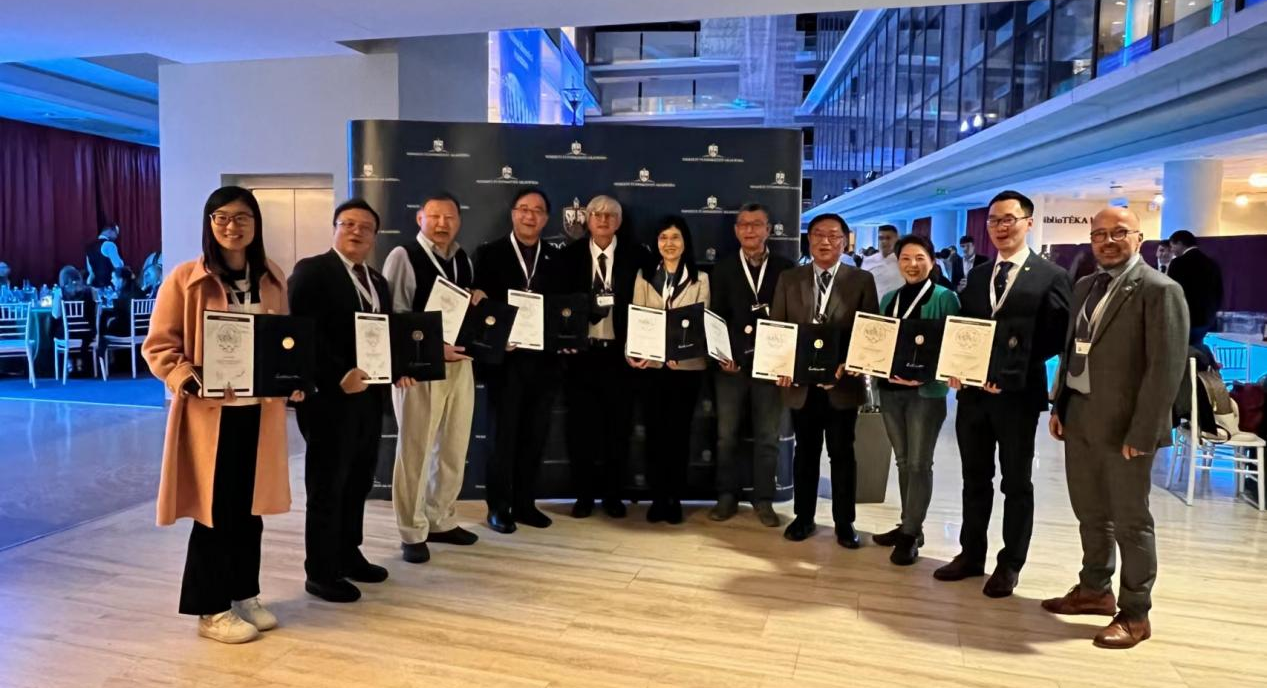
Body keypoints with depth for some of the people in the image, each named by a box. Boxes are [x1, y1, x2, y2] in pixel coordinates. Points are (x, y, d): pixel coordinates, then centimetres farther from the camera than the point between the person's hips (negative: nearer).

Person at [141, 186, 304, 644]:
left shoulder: (273, 280, 8)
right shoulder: (186, 279, -6)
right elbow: (158, 347, -5)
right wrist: (194, 384, -20)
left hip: (261, 410, 5)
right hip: (210, 413, -4)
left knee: (251, 508, 13)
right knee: (213, 511, 4)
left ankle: (245, 594, 29)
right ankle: (211, 609, 18)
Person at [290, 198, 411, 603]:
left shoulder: (378, 282, 17)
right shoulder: (311, 271, -8)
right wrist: (339, 376, -23)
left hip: (369, 396, 7)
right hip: (330, 397, -7)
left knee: (358, 482, 15)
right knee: (327, 485, 2)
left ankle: (348, 554, 31)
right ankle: (321, 572, 13)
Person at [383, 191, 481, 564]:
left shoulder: (464, 260, 12)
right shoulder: (403, 257, -9)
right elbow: (393, 316, -14)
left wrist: (478, 305, -2)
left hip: (460, 362, 7)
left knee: (454, 448, 13)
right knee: (415, 449, 2)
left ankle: (442, 521, 29)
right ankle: (413, 533, 15)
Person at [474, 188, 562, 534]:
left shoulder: (555, 258, 10)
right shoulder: (490, 254, 0)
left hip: (544, 359, 3)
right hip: (506, 357, -3)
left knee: (535, 434, 10)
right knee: (504, 434, 5)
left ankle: (525, 503, 23)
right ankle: (499, 506, 17)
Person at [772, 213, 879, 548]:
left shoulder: (862, 280, 1)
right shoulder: (788, 279, 6)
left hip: (842, 383, -1)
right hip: (801, 382, 2)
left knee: (842, 454, 9)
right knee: (805, 452, 13)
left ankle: (844, 522, 21)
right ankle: (804, 517, 27)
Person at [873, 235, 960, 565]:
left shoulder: (945, 298, -3)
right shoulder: (889, 299, 13)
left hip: (926, 390, -5)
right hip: (890, 388, 6)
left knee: (919, 463, 0)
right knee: (903, 461, 13)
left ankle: (911, 534, 8)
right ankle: (909, 526, 24)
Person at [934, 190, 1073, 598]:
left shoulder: (1051, 277, -4)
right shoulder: (977, 275, 13)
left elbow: (1056, 338, -10)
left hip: (1018, 394, -5)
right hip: (973, 392, 5)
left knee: (1016, 483, 8)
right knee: (975, 479, 14)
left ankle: (1010, 565, 20)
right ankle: (971, 554, 27)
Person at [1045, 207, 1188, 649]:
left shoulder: (1160, 290, -10)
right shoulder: (1085, 287, 13)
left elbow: (1167, 367, -15)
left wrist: (1141, 433, -18)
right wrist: (1059, 406, 10)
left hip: (1123, 423, -7)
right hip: (1079, 417, 7)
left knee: (1130, 521, 4)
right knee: (1090, 514, 17)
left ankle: (1135, 614, 18)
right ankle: (1095, 590, 33)